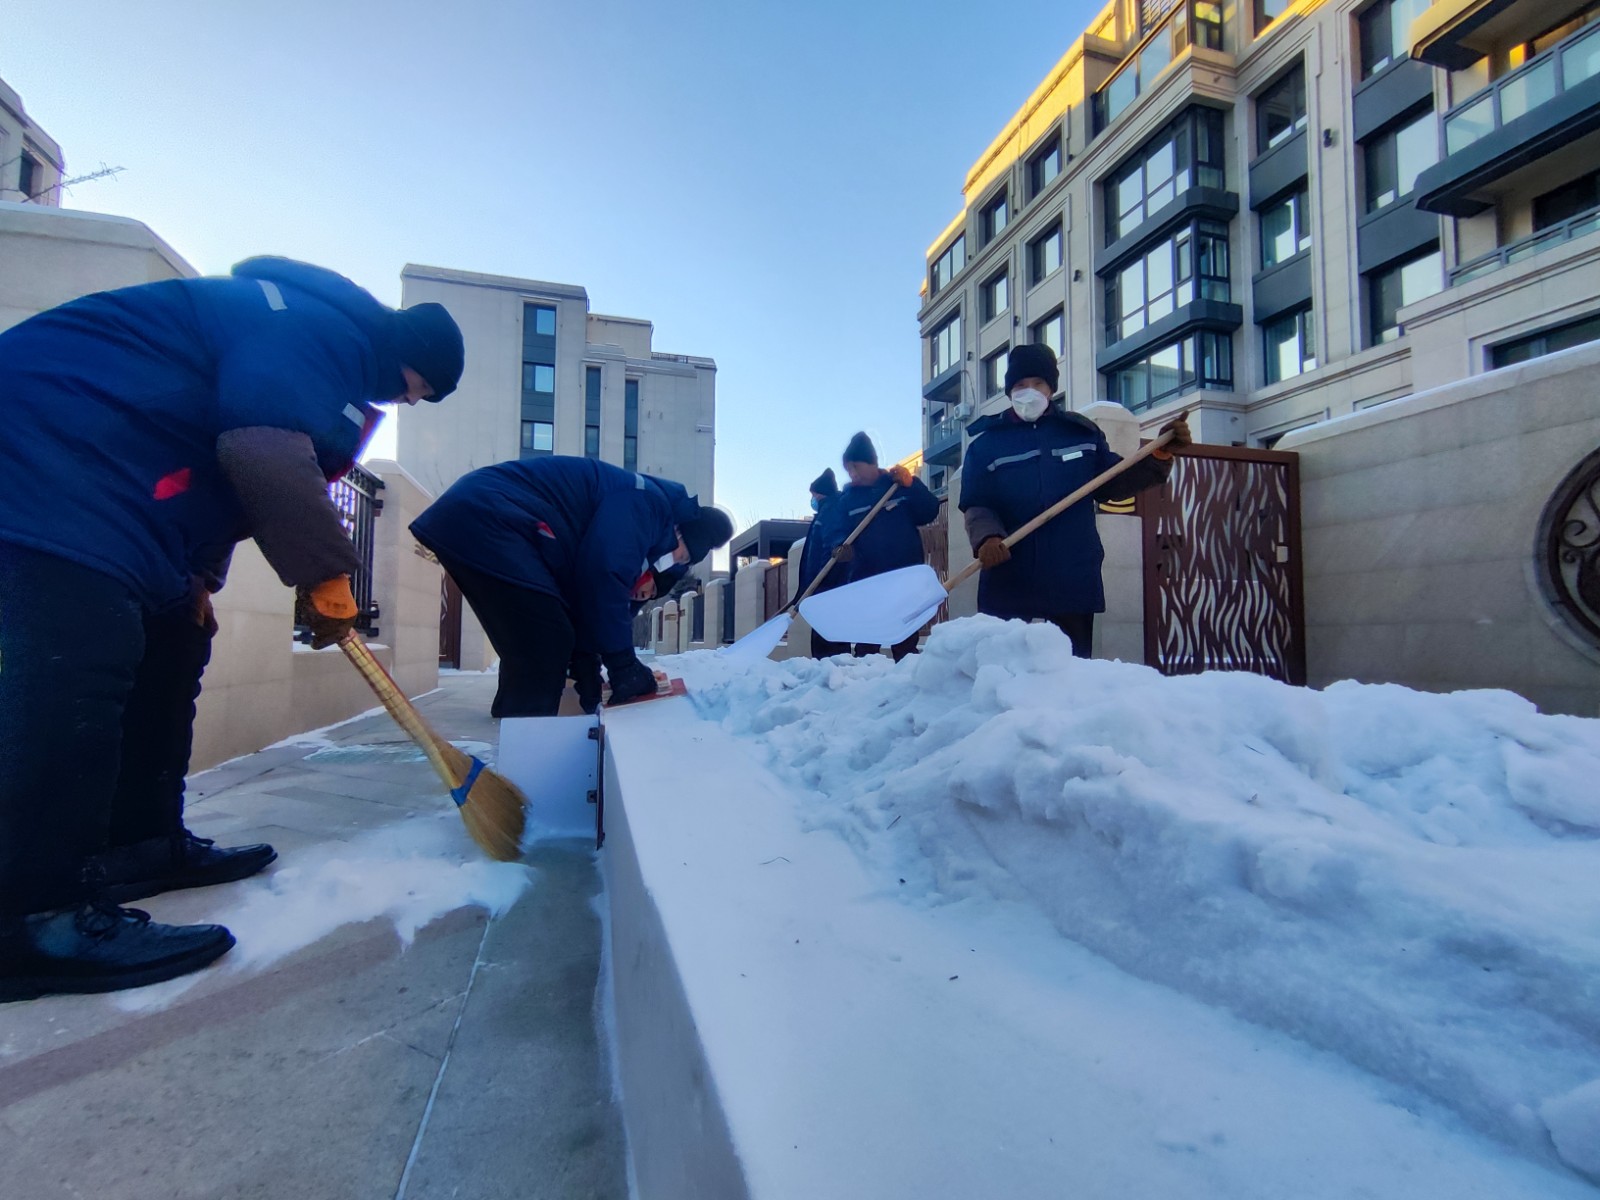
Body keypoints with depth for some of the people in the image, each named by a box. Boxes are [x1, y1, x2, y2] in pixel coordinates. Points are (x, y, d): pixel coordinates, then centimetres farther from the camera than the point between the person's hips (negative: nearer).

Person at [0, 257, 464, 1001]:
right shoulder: (323, 329, -15)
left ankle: (143, 843, 18)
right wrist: (327, 578, -19)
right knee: (75, 676, -19)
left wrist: (195, 577, 17)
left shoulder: (323, 345, 19)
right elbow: (265, 454, -29)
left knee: (169, 651, 11)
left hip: (99, 479, 11)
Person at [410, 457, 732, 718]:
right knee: (547, 646, -9)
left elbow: (583, 588, 19)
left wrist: (588, 671, 14)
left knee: (533, 649, 16)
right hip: (483, 519, -11)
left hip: (470, 517, 11)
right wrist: (625, 665, -14)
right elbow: (603, 576, -22)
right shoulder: (648, 502, -9)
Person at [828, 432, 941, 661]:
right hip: (866, 584, 1)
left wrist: (911, 485, -16)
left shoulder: (902, 485, 6)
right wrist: (842, 548, -24)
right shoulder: (846, 499, 8)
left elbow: (930, 512, -5)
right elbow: (837, 535, -2)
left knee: (906, 647, 8)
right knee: (865, 648, 3)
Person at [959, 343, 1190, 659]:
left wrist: (1161, 455, 0)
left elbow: (1113, 485, 14)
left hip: (1073, 579, 2)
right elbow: (976, 505, -5)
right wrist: (987, 537, -26)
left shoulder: (1082, 432, 11)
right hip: (1007, 582, -2)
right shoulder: (986, 443, 3)